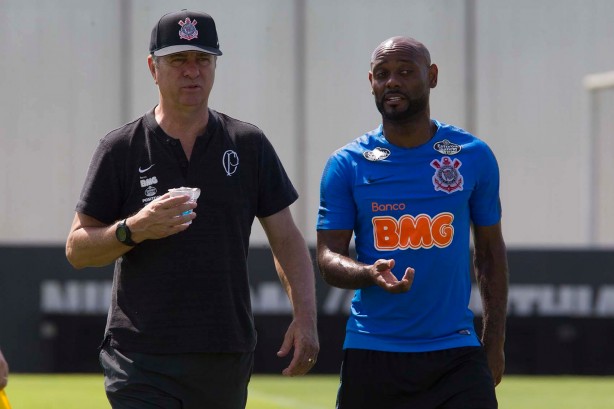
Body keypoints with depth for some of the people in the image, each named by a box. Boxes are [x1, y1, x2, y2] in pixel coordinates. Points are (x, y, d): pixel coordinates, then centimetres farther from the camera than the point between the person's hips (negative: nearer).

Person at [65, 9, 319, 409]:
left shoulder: (249, 145, 8)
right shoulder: (121, 149, 3)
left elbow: (287, 239, 9)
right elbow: (77, 249, 2)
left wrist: (305, 317, -5)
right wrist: (134, 229, -17)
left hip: (227, 360, 2)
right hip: (141, 360, -2)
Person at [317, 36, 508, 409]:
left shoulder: (473, 156, 6)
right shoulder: (347, 165, 3)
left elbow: (491, 251, 12)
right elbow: (328, 256, 0)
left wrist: (494, 343, 7)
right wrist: (370, 273, -22)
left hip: (456, 352, 0)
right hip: (371, 355, 0)